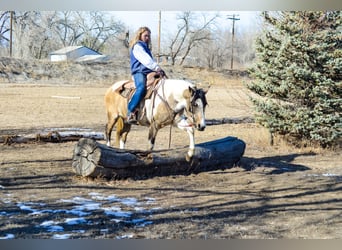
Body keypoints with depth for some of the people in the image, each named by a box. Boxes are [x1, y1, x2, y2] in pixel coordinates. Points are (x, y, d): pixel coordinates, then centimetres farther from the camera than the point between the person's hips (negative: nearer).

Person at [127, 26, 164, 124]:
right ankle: (130, 111, -35)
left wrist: (157, 69, 5)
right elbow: (145, 60, -15)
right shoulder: (137, 46, -2)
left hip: (149, 72, 9)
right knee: (141, 88, -33)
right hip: (139, 72, -9)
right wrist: (157, 68, -23)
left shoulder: (146, 47, 27)